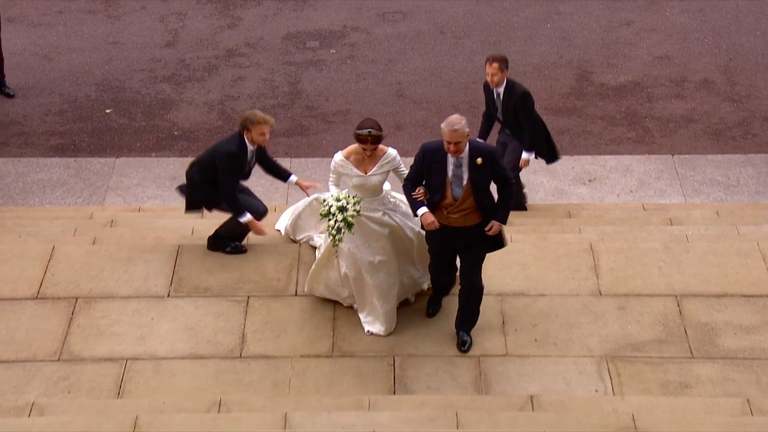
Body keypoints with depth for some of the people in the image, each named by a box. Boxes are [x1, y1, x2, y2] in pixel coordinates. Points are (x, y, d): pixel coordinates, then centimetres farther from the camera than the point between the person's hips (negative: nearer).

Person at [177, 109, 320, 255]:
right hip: (203, 186, -8)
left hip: (222, 182, 9)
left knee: (259, 210, 5)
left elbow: (269, 165, 8)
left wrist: (298, 182, 3)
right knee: (256, 210, -20)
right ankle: (218, 240, -1)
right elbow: (228, 192, -35)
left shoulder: (255, 143, -13)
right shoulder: (230, 152, -38)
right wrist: (250, 222, -32)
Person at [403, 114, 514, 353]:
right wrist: (421, 210, -23)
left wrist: (500, 218, -9)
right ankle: (438, 294, 63)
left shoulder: (486, 153, -20)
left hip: (475, 229, -1)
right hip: (439, 226, 1)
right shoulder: (429, 152, -20)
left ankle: (464, 329, 35)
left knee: (471, 281, 10)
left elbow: (506, 184, -4)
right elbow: (410, 183, -7)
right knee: (439, 271, 25)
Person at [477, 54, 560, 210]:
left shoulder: (520, 93, -35)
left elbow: (530, 124, -26)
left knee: (509, 171, -15)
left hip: (523, 136, -7)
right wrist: (480, 139, -1)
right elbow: (488, 115, 3)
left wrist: (527, 153, -24)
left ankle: (518, 208, 8)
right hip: (506, 133, 7)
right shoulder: (488, 87, -14)